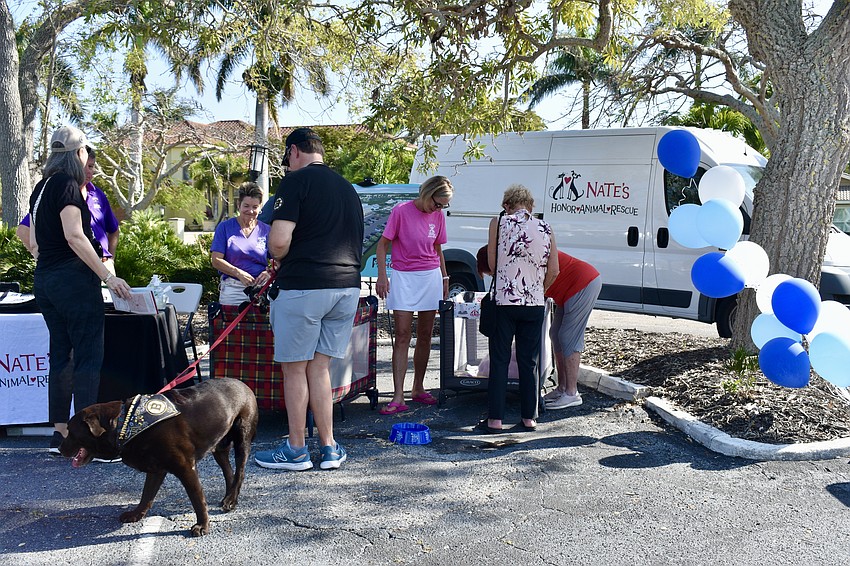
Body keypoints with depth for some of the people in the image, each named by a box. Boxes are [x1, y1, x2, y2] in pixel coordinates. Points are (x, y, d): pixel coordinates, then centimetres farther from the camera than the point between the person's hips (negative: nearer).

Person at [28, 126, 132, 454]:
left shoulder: (42, 187, 16)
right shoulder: (68, 184, -10)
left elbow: (34, 242, 18)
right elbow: (74, 236, -19)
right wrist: (107, 276, -19)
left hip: (44, 279, 9)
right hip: (73, 279, -9)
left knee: (60, 354, 12)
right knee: (88, 356, -6)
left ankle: (60, 433, 15)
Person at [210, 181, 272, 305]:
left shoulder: (266, 230, 11)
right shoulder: (225, 227, 7)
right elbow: (216, 260, 0)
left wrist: (269, 273, -13)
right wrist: (239, 273, -13)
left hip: (260, 289, 1)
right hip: (232, 291, -1)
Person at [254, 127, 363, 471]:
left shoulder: (297, 180, -6)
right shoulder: (347, 188, 17)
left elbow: (279, 241, -17)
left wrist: (278, 260, 6)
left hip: (303, 287, -7)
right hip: (347, 287, 7)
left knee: (294, 369, 6)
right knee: (320, 368, 13)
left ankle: (296, 450, 14)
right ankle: (329, 449, 15)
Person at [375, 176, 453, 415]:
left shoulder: (438, 215, 6)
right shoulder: (401, 211, -9)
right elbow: (383, 244, -6)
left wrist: (444, 278, 16)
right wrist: (382, 276, -13)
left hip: (431, 278, 5)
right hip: (404, 278, -4)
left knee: (425, 336, 8)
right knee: (402, 336, -7)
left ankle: (418, 389, 20)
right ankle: (398, 397, -7)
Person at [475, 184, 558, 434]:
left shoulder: (499, 222, -1)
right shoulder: (545, 229, 6)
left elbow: (492, 263, 2)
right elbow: (553, 271, 5)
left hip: (505, 301, -2)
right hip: (535, 304, 3)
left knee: (499, 360, 4)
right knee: (529, 362, 11)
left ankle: (495, 419, 4)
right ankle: (529, 418, 16)